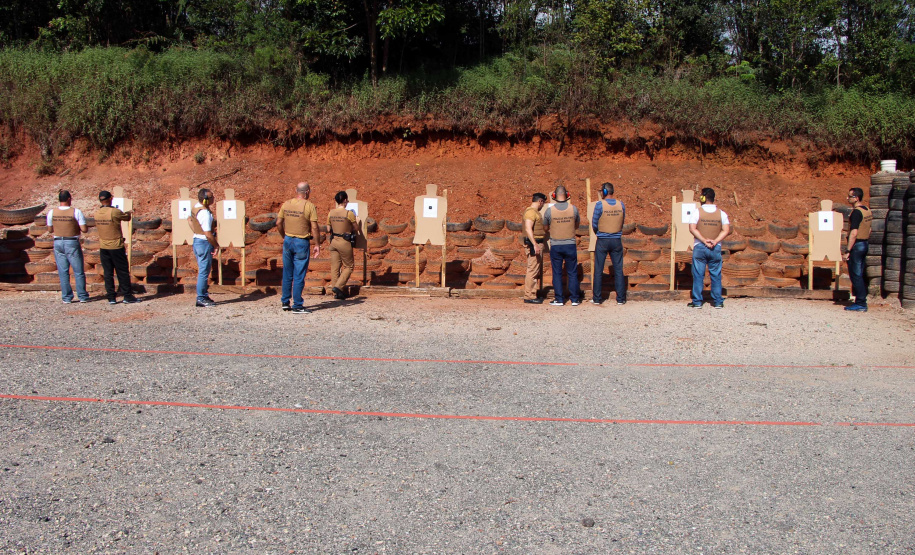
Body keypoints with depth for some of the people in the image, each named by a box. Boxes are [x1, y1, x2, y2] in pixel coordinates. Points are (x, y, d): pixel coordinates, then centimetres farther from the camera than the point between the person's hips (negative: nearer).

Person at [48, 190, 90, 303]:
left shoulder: (51, 213, -1)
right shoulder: (76, 212, -12)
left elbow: (50, 229, 7)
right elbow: (84, 229, -13)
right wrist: (79, 227, 8)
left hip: (58, 242, 3)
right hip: (72, 243, -3)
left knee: (63, 272, 8)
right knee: (79, 271, 6)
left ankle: (66, 297, 10)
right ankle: (82, 296, 9)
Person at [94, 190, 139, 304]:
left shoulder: (97, 213, 1)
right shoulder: (115, 212, -17)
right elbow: (127, 218, -4)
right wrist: (128, 213, 20)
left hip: (103, 247, 5)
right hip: (116, 247, -5)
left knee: (108, 273, 8)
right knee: (123, 272, 4)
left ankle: (111, 297, 9)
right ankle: (127, 296, 7)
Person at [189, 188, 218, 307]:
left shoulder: (196, 207, 6)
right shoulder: (205, 213, -23)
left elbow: (189, 220, 24)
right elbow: (208, 234, -24)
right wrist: (216, 245, -12)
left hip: (197, 240, 10)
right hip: (205, 243, -10)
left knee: (202, 270, 17)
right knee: (204, 272, -3)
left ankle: (203, 295, 24)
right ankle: (201, 299, 1)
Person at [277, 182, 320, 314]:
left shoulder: (286, 204, 4)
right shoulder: (309, 206, -11)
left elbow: (278, 223, 8)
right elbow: (314, 227, -13)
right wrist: (317, 245, -6)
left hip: (288, 241, 5)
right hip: (302, 243, -5)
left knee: (287, 274, 15)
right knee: (299, 275, -1)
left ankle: (285, 302, 21)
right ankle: (297, 306, 2)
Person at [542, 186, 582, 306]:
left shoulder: (549, 210, -8)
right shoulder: (573, 209, -5)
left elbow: (545, 228, 6)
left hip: (555, 246, -1)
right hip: (570, 244, 1)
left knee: (557, 273, 6)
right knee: (572, 273, 8)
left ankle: (559, 299, 8)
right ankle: (575, 299, 10)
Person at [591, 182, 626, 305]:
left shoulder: (600, 205, -11)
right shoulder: (621, 205, 1)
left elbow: (594, 224, -5)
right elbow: (622, 222, 8)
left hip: (602, 241, -3)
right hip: (617, 240, 3)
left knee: (598, 270, 5)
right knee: (618, 270, 7)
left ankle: (597, 298, 9)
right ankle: (621, 298, 9)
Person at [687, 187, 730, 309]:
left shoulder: (697, 212, -5)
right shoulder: (721, 213, 3)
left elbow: (692, 229, -13)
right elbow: (726, 230, -5)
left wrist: (704, 240, -13)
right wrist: (715, 241, -11)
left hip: (699, 247, -2)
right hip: (716, 248, 2)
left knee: (698, 275, 3)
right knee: (716, 275, 9)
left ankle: (697, 302, 3)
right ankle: (718, 302, 11)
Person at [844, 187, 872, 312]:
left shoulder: (856, 212, -18)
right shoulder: (868, 211, 11)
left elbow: (854, 233, -23)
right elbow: (869, 230, 17)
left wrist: (848, 251, -21)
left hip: (856, 245, -9)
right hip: (864, 245, 9)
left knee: (855, 275, -4)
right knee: (859, 275, 14)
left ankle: (861, 304, -2)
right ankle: (861, 302, 17)